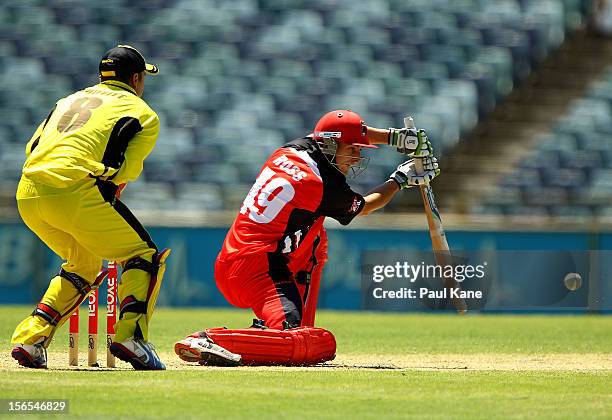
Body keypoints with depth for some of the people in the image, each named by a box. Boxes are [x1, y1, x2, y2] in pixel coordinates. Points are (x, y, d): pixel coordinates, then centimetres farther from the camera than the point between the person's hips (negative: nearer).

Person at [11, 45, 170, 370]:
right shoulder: (143, 113, 14)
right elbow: (125, 170, 1)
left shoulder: (70, 100, 30)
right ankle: (130, 334, -11)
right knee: (144, 256, 9)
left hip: (27, 194, 6)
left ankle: (31, 337, 12)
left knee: (83, 265, 26)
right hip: (74, 192, -6)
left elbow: (32, 147, 21)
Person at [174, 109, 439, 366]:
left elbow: (342, 133, 29)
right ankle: (209, 341, -28)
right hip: (260, 270, -10)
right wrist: (400, 179, 23)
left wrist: (395, 137, 25)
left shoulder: (289, 152, 11)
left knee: (315, 241, 33)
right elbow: (364, 207, 10)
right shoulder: (321, 187, -11)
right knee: (322, 345, -24)